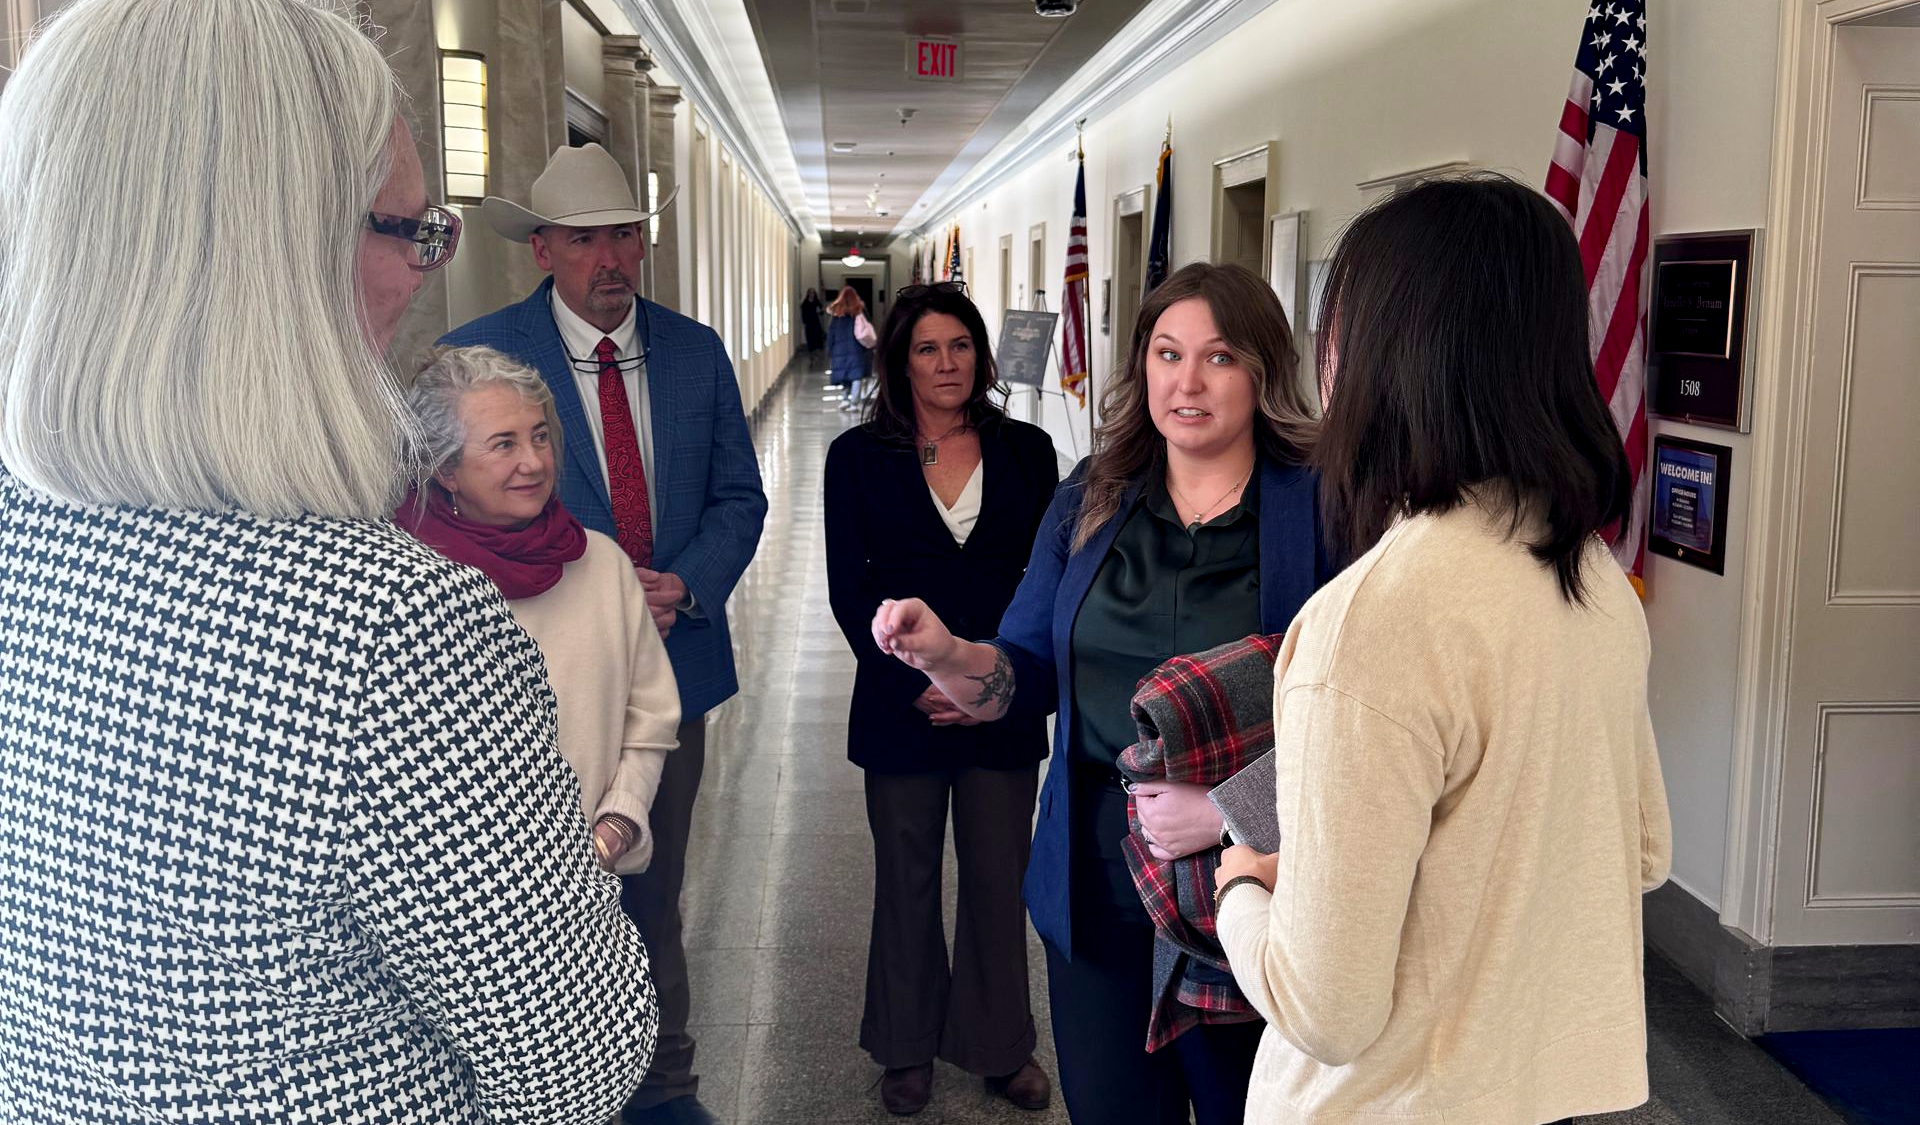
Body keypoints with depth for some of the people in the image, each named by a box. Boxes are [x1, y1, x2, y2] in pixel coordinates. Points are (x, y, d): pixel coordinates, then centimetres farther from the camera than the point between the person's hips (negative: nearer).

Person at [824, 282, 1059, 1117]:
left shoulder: (1026, 451, 3)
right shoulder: (859, 457, 0)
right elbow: (849, 589, -2)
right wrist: (915, 685, -10)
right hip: (901, 704, -1)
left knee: (999, 876, 7)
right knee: (906, 878, 11)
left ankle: (999, 1045, 26)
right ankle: (908, 1046, 29)